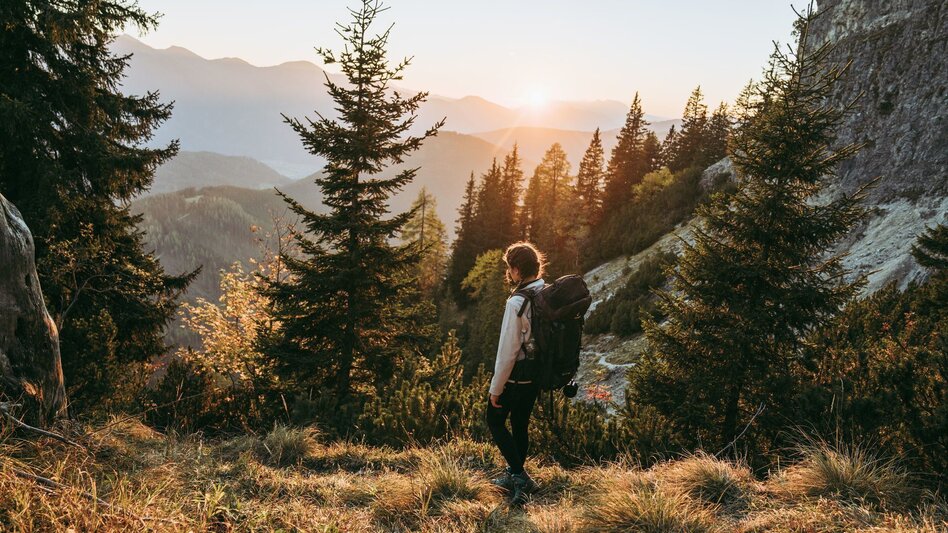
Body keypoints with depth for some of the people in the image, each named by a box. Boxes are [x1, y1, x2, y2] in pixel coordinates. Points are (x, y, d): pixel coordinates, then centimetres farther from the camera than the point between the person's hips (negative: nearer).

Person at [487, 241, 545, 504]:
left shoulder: (517, 303, -24)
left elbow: (507, 351, -21)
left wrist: (496, 388, -12)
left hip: (515, 374, -7)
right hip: (538, 373, 7)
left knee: (495, 420, 12)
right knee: (520, 423, 21)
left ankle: (519, 476, 5)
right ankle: (514, 476, 34)